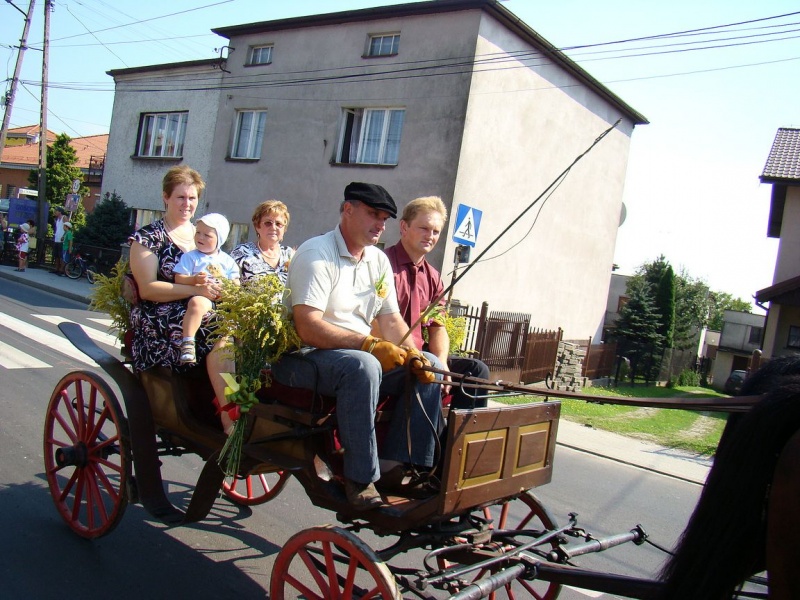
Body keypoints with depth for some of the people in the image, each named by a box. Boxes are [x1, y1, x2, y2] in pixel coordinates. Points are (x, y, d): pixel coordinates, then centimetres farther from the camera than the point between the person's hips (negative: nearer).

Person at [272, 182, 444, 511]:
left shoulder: (379, 261, 13)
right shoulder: (317, 253, -13)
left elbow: (391, 320, 10)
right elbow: (308, 328, -23)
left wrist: (412, 356, -10)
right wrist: (369, 345, -30)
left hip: (361, 353, 8)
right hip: (304, 357, -8)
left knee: (429, 364, -5)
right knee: (362, 365, -37)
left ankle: (395, 464, -7)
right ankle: (360, 478, -26)